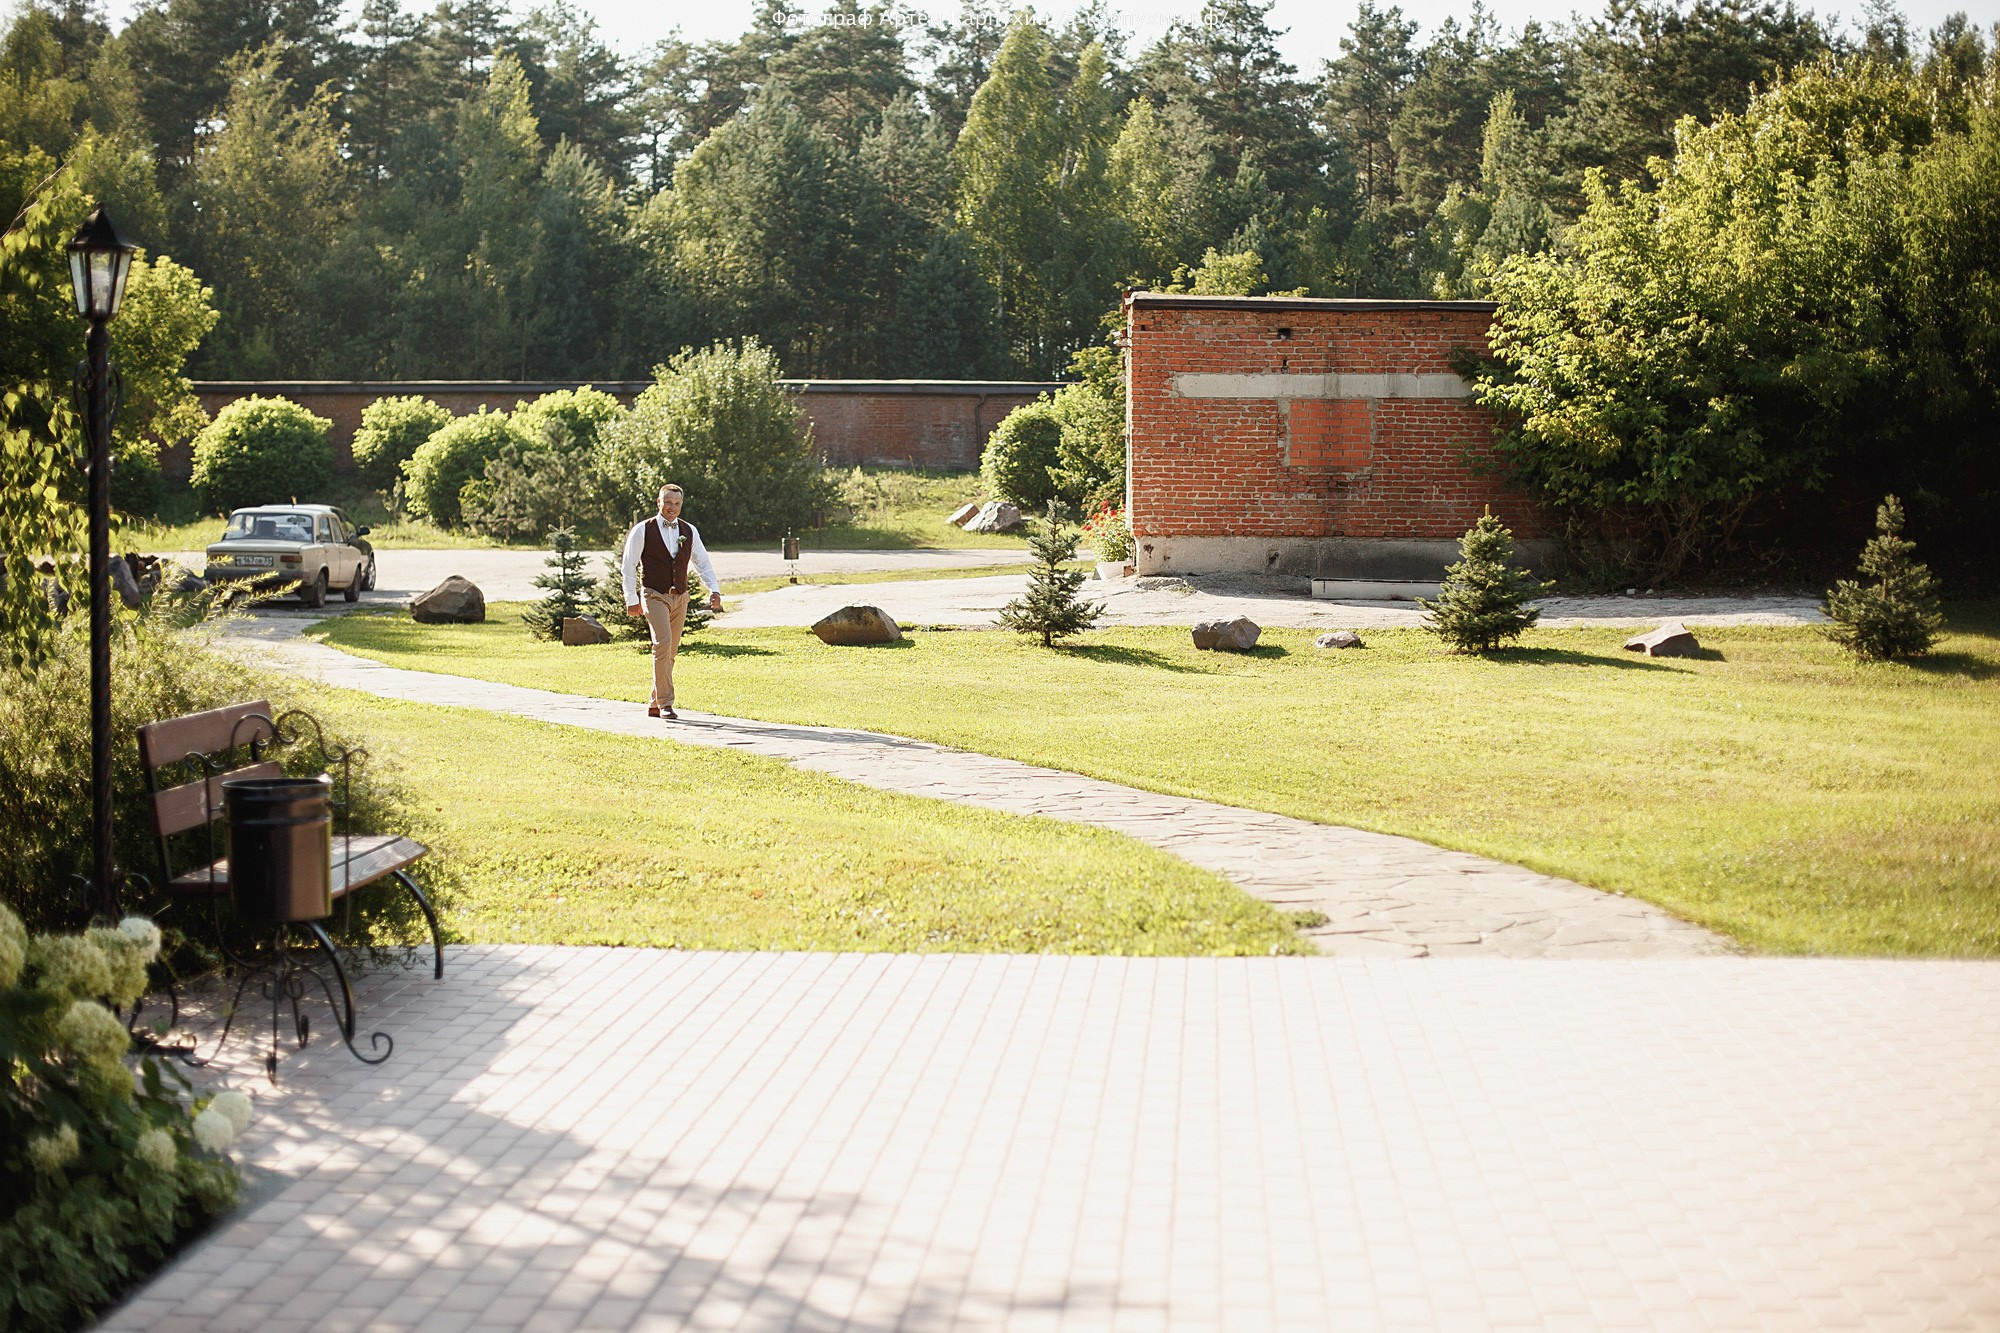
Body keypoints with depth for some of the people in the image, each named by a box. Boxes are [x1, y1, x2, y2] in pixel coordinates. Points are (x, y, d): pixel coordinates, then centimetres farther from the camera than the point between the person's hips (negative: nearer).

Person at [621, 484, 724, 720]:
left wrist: (714, 590, -3)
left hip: (680, 598, 5)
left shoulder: (689, 531, 8)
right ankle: (665, 703, -20)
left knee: (670, 652, 7)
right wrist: (631, 599, -7)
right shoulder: (643, 530, -4)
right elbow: (629, 565, -2)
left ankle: (655, 705, 17)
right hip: (655, 596, -5)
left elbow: (703, 562, 11)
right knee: (663, 643, -21)